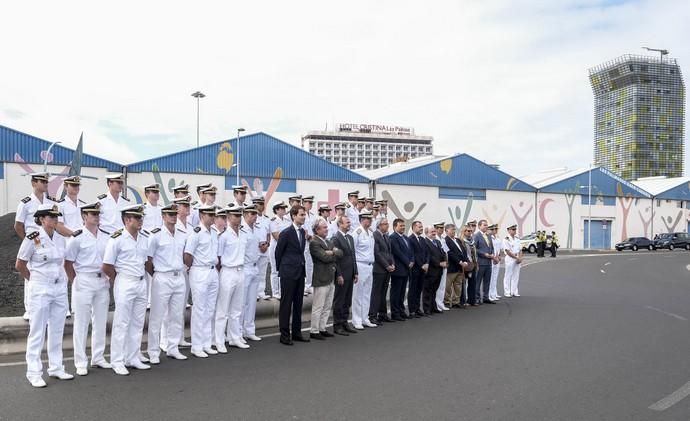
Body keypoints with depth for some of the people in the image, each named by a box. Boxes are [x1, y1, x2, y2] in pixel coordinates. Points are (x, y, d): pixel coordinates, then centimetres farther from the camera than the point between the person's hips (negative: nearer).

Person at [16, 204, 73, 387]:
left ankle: (56, 368, 23)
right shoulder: (32, 238, -11)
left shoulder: (61, 239, 5)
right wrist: (35, 279, 7)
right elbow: (19, 266, -2)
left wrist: (59, 278, 12)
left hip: (60, 288, 5)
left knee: (57, 331, 12)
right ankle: (34, 373, 14)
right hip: (40, 290, -5)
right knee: (37, 333, 4)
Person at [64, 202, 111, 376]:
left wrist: (109, 278, 7)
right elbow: (68, 263, -5)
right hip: (84, 281, -5)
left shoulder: (106, 236, 6)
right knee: (81, 322, 4)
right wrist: (75, 282, -5)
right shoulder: (77, 237, -8)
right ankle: (80, 362, 13)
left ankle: (98, 357, 25)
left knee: (100, 321, 12)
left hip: (102, 281, 5)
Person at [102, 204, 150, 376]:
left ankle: (133, 358, 22)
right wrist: (120, 279, 1)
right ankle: (117, 361, 10)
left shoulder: (144, 238, 9)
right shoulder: (117, 239, -11)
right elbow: (107, 266, -9)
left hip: (141, 283, 6)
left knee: (138, 323, 11)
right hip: (125, 284, -6)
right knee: (121, 323, 0)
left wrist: (139, 276, 10)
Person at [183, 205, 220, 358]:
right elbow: (187, 256, -15)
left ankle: (207, 344, 21)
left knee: (210, 310, 11)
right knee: (199, 310, -1)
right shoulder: (196, 233, -12)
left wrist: (216, 268, 11)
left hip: (213, 272, 7)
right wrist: (194, 269, -2)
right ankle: (196, 347, 9)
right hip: (200, 274, -7)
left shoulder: (214, 234, 11)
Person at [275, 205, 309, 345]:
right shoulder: (286, 233, -11)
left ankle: (296, 332, 22)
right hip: (288, 273, -7)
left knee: (298, 303, 12)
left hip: (300, 272, 7)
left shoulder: (303, 232, 9)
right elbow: (278, 252, -3)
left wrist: (301, 266, 14)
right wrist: (281, 269, 4)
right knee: (286, 304, 1)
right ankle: (284, 335, 8)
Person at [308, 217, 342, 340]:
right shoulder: (314, 243, -12)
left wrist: (333, 252, -13)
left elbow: (340, 253, 7)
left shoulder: (327, 241, 16)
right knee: (318, 307, -1)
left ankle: (322, 329, 24)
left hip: (331, 279, 9)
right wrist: (335, 254, -2)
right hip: (321, 280, -9)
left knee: (327, 307, 15)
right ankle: (314, 331, 8)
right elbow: (325, 258, -21)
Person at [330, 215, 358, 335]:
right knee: (339, 301, 1)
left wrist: (355, 272, 12)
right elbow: (334, 259, -15)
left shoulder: (350, 238, 14)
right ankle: (337, 326, 9)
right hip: (341, 276, -8)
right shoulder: (335, 239, -12)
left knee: (347, 301, 13)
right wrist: (339, 275, -17)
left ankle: (344, 323, 23)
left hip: (350, 275, 8)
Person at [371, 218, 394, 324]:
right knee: (376, 293, -3)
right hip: (379, 269, -8)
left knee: (383, 293, 12)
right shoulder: (375, 235, -11)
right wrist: (387, 266, -13)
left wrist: (392, 264, 4)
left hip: (388, 269, 8)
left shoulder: (387, 236, 16)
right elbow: (377, 253, -15)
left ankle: (383, 314, 19)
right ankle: (372, 316, 1)